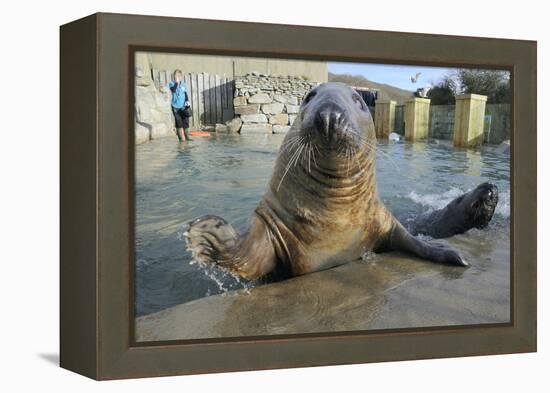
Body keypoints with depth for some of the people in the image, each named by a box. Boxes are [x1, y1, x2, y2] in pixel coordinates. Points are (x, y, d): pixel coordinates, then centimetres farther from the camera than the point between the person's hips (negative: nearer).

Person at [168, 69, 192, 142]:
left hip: (183, 106, 3)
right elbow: (173, 90, -21)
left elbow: (186, 94, 8)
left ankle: (187, 136, 7)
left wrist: (187, 101, -7)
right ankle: (181, 137, 1)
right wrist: (177, 82, -22)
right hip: (176, 106, -2)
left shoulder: (183, 84, 7)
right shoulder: (172, 83, -2)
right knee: (179, 122, -3)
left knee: (185, 121, -2)